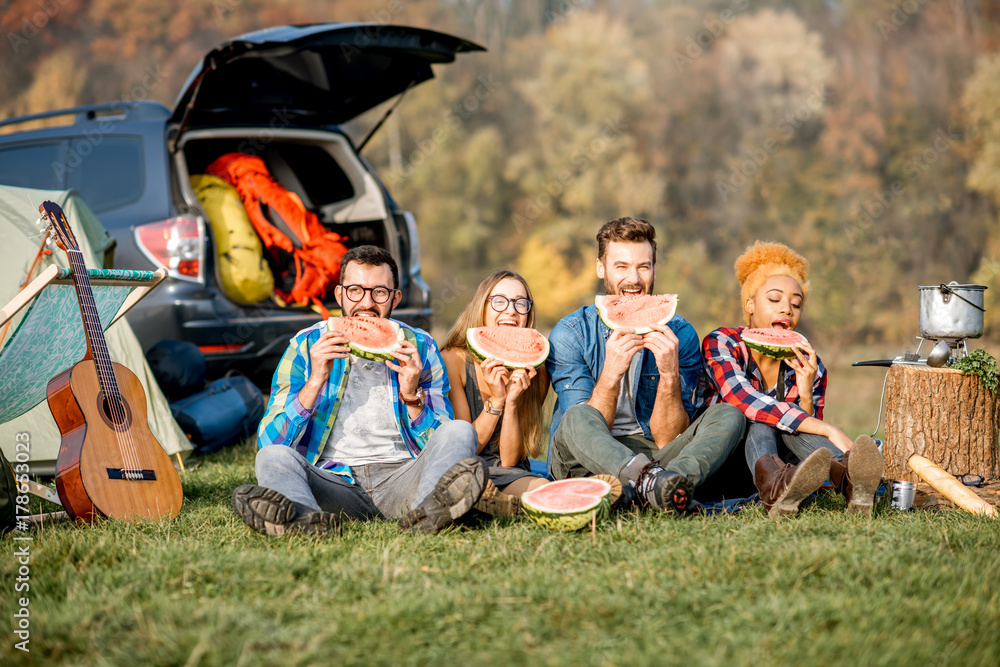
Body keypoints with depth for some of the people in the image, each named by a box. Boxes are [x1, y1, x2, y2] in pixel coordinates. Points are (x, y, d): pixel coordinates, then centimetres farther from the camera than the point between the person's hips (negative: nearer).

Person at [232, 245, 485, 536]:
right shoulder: (306, 346, 4)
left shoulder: (419, 348, 7)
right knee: (272, 457, -26)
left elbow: (443, 443, 6)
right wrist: (316, 381, -15)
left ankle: (425, 511, -54)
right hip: (335, 484, -1)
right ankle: (306, 516, -60)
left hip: (399, 480, 1)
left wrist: (412, 397, -12)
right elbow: (270, 443, -4)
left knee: (461, 433, -23)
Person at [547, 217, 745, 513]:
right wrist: (610, 375, -29)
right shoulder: (571, 333, -4)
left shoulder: (678, 334, -1)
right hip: (588, 463, -2)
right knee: (577, 419, -34)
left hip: (652, 456, 2)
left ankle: (668, 482, -49)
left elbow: (667, 440, -7)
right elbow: (583, 429, -13)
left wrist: (670, 375, -23)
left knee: (728, 415, -21)